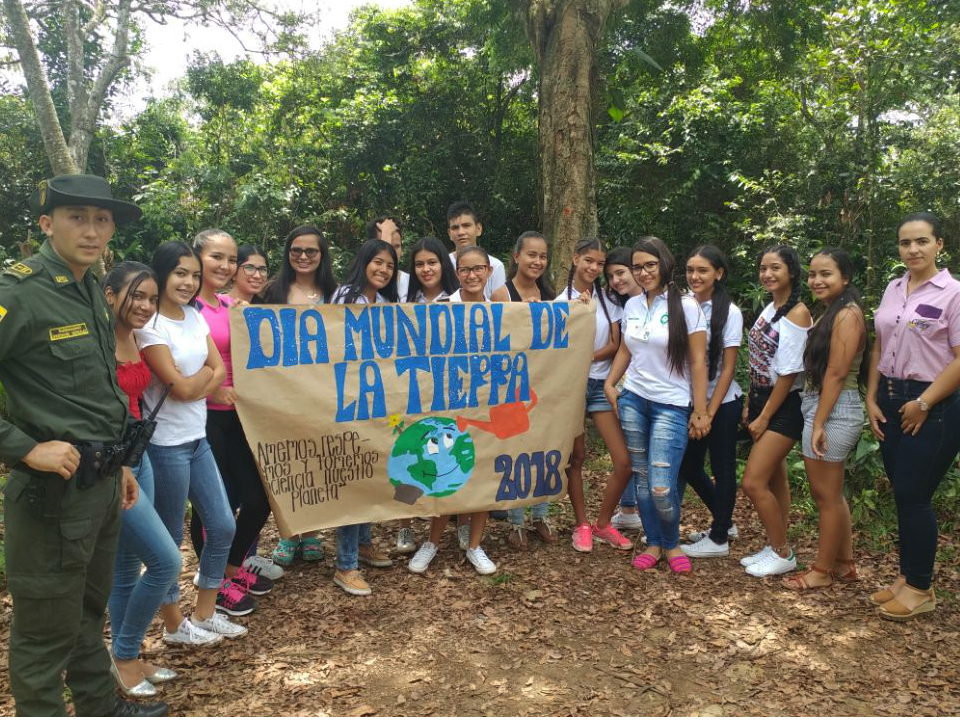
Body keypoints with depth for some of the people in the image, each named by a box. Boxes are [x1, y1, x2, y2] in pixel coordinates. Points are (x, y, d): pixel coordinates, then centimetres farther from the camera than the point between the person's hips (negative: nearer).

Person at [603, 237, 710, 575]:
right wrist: (609, 383, 6)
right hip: (633, 400, 5)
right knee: (642, 477, 8)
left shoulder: (686, 306, -7)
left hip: (672, 405, -5)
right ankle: (653, 543, 26)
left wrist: (700, 411, -9)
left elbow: (698, 362, -7)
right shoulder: (632, 305, 7)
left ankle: (672, 544, 17)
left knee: (662, 486, -10)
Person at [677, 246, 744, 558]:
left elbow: (728, 368, -10)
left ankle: (719, 539, 20)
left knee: (722, 468, 6)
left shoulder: (729, 313, -10)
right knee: (688, 466, 13)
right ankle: (724, 523, 34)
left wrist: (710, 412, -12)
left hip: (722, 403, -5)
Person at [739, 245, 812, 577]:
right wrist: (750, 405, 10)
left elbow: (789, 372, -18)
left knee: (753, 482, -8)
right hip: (762, 400, 8)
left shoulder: (797, 313, -17)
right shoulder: (770, 308, 9)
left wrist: (765, 417, -15)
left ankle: (783, 554, 8)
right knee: (774, 479, 15)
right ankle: (774, 547, 25)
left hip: (784, 407, -8)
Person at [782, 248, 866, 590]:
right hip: (820, 407, 10)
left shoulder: (847, 314, -13)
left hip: (834, 410, -10)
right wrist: (816, 420, 8)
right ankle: (844, 563, 29)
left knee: (826, 494, 2)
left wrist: (819, 424, -19)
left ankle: (822, 571, 14)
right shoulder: (829, 312, 15)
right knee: (831, 493, 17)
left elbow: (837, 373, -18)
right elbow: (817, 371, 12)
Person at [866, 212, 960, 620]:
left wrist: (923, 403, -14)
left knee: (913, 496, -1)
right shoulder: (892, 289, 9)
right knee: (903, 495, 11)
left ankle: (920, 588, 15)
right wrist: (872, 399, 7)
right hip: (891, 402, 6)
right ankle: (907, 576, 24)